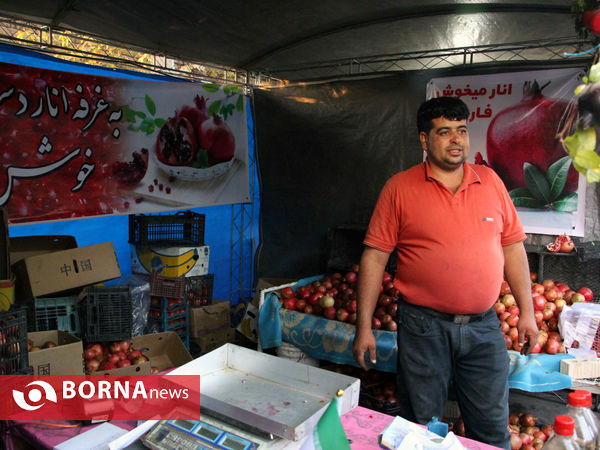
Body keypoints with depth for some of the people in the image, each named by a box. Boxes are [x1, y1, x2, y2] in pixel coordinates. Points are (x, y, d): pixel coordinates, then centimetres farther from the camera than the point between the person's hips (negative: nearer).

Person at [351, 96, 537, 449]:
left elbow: (512, 247, 11)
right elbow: (374, 256, -6)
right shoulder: (400, 188, -4)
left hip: (484, 326, 3)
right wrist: (364, 328, -7)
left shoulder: (490, 181, 6)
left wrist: (527, 311, 9)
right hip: (423, 327, -2)